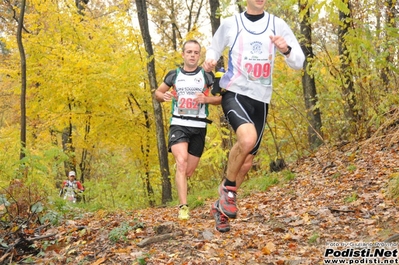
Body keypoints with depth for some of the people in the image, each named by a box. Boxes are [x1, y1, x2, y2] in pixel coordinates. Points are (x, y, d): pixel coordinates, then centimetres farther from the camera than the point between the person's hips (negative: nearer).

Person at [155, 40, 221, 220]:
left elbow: (220, 98, 8)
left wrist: (207, 99, -14)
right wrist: (164, 96, -7)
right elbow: (157, 93, 16)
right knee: (181, 162, -23)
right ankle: (183, 207, -25)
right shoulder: (174, 75, 7)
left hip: (199, 127, 2)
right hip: (179, 125, -1)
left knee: (189, 171, 7)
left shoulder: (206, 76, 5)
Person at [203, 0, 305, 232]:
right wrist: (209, 61, -6)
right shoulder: (230, 24, 1)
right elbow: (214, 49, 18)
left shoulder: (277, 25, 3)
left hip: (261, 100, 3)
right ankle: (228, 186, -5)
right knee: (248, 138, -32)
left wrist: (286, 50, -20)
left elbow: (299, 63, 2)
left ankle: (221, 206, 30)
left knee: (247, 162, 7)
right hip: (235, 93, -3)